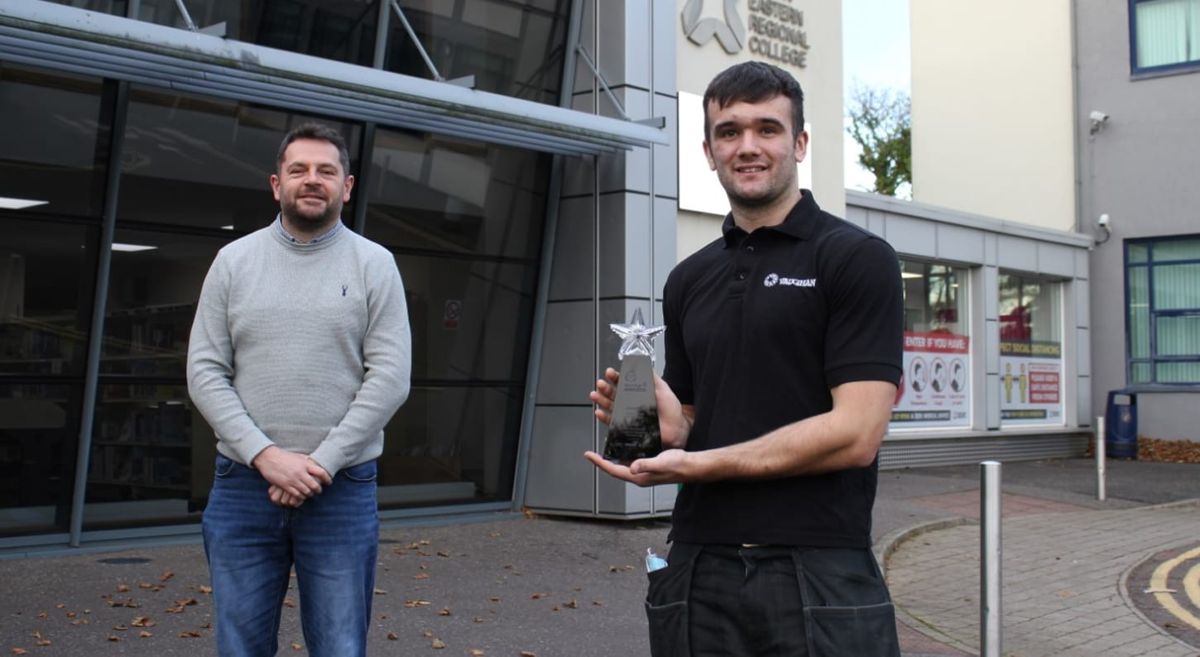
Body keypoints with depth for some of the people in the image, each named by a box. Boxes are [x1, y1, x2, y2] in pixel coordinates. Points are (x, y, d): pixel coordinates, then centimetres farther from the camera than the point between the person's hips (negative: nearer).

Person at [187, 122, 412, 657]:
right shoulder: (234, 261, 6)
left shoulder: (374, 264, 2)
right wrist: (265, 456, -12)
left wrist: (322, 463, -13)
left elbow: (389, 378, -5)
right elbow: (205, 373, 1)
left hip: (342, 490, -1)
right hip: (242, 487, 2)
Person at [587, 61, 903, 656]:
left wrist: (696, 465, -14)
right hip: (696, 574, 5)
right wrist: (665, 427, -5)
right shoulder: (689, 280, 13)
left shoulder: (857, 258, -4)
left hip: (819, 578, -5)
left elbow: (855, 434, -13)